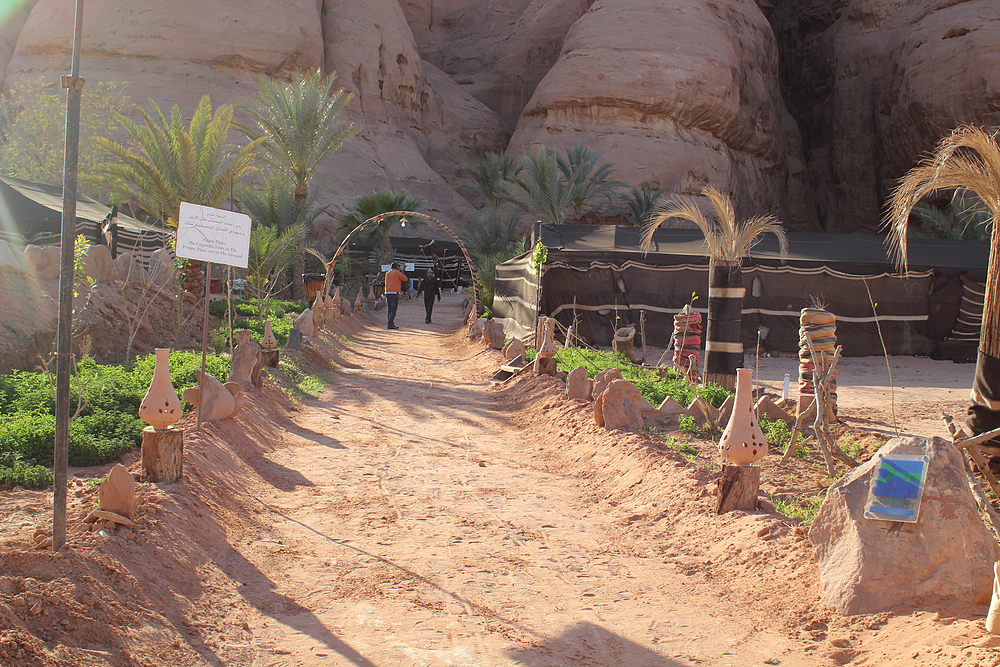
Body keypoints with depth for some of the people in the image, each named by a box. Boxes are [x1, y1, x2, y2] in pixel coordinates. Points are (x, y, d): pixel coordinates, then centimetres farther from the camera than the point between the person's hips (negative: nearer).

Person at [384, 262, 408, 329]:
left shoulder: (387, 273, 14)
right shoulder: (397, 273, -3)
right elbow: (405, 279, 0)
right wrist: (402, 273, 15)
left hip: (387, 293, 6)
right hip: (394, 293, -6)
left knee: (389, 310, 10)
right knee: (393, 309, -7)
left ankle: (392, 324, 12)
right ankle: (390, 324, -15)